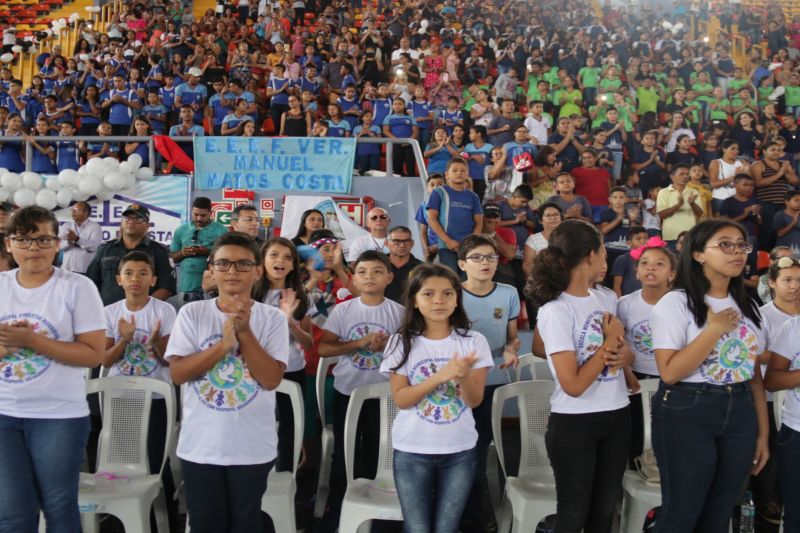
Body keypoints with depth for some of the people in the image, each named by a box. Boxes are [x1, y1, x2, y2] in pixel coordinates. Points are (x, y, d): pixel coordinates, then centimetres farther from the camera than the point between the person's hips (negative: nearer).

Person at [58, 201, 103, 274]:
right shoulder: (66, 226, 13)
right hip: (67, 269, 4)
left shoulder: (95, 226, 1)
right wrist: (68, 242, -19)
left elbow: (94, 246, -14)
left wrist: (77, 239, -25)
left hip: (87, 271, -3)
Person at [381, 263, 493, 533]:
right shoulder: (402, 343, -5)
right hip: (411, 451, -1)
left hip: (460, 451, 1)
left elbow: (474, 401, -6)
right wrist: (440, 376, -22)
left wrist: (464, 375, -27)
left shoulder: (474, 342, -3)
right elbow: (401, 399, -10)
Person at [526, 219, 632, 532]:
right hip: (575, 424, -7)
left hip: (617, 416, 7)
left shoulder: (603, 299, 5)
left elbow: (627, 354, 14)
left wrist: (622, 355, -10)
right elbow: (573, 385, -22)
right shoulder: (555, 311, -19)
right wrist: (609, 343, -14)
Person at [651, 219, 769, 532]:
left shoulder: (747, 307, 9)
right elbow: (670, 372, -19)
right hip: (686, 414, -6)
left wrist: (762, 432, 9)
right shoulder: (675, 303, -10)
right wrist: (715, 329, -18)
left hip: (740, 413, 6)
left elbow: (754, 374, 11)